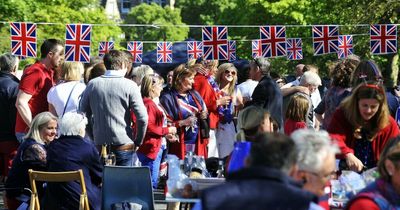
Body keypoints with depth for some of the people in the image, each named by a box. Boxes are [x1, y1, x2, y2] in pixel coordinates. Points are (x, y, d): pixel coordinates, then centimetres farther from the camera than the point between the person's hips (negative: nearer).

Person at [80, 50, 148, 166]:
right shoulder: (129, 86, -5)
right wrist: (138, 142, 3)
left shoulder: (92, 84, 4)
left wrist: (93, 138, 14)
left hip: (100, 145, 3)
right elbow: (142, 118, -9)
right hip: (124, 146, -3)